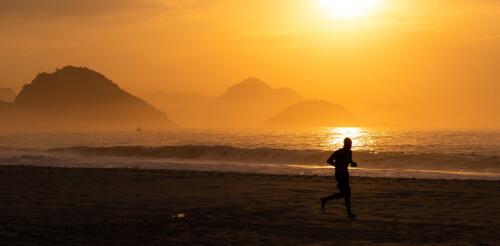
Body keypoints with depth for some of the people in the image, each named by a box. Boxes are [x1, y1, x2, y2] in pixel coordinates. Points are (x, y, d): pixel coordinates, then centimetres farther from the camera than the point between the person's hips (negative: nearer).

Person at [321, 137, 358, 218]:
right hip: (339, 174, -9)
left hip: (345, 174, 9)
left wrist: (353, 163, 1)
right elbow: (329, 161, -15)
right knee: (347, 192, -12)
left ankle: (325, 200, 29)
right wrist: (339, 166, -21)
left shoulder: (349, 152, 8)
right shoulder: (339, 152, -15)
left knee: (343, 193, 12)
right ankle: (349, 213, -5)